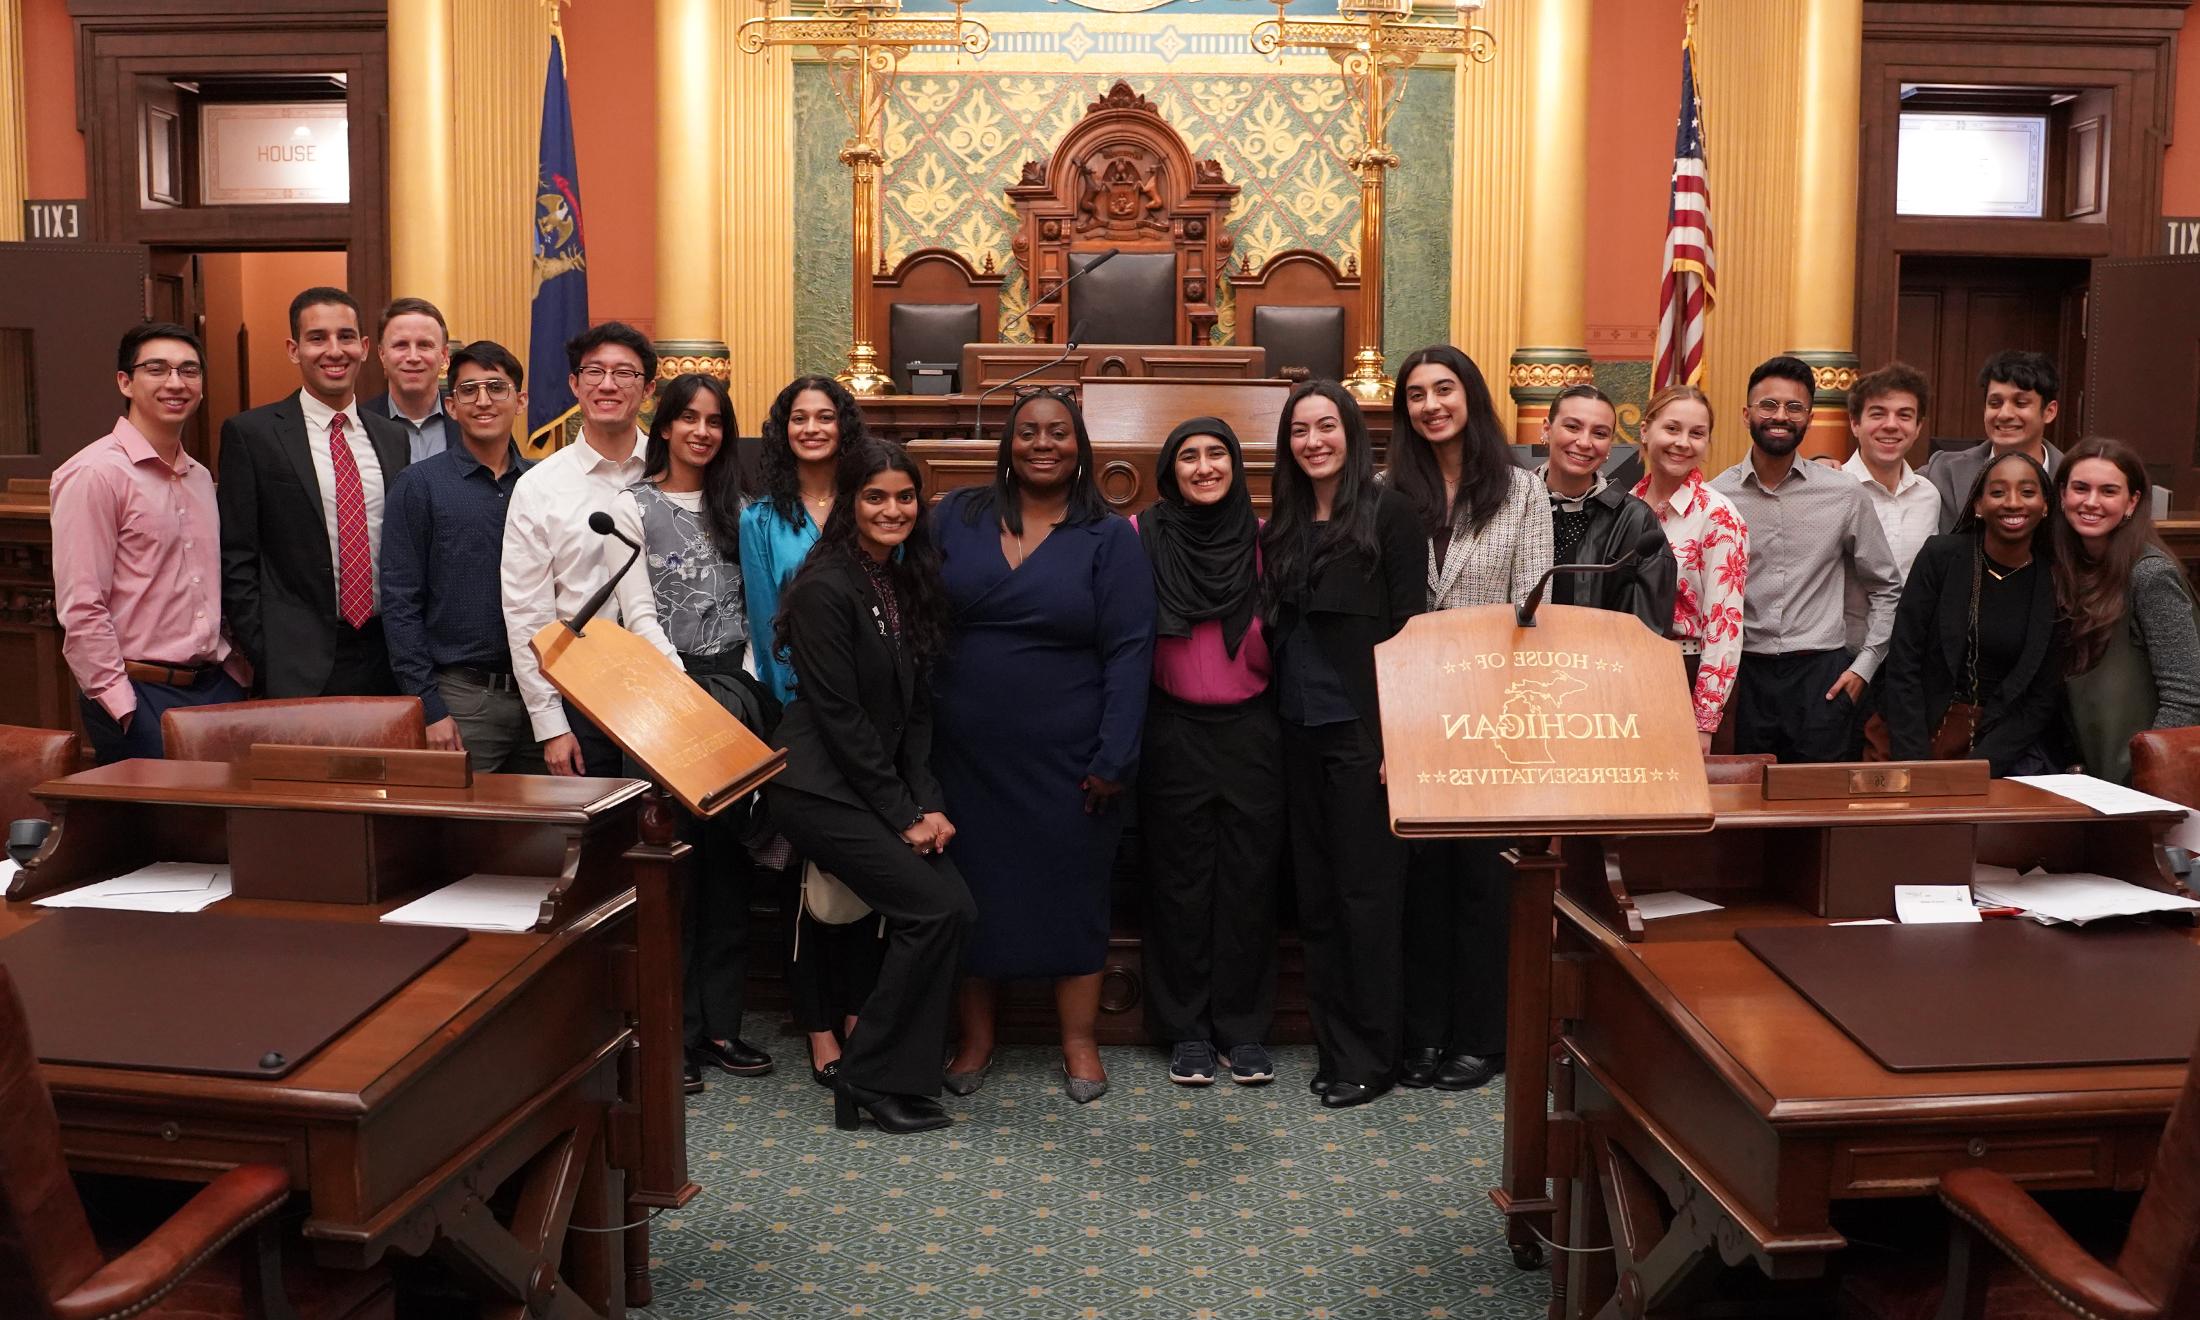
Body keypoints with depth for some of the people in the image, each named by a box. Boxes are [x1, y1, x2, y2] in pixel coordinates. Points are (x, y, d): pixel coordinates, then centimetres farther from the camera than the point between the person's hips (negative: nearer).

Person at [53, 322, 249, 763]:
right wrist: (122, 706, -16)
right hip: (141, 696, -7)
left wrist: (234, 669, 10)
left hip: (217, 686, 7)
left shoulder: (200, 477, 14)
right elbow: (80, 609, -13)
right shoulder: (94, 474, -9)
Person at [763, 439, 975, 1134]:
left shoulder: (908, 584, 10)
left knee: (954, 906, -7)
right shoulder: (826, 587, -14)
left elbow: (915, 710, 10)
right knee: (937, 908, -15)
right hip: (821, 787, -8)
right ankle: (871, 1079, 0)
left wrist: (928, 802, -2)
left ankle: (903, 1077, 5)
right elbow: (838, 714, -17)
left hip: (883, 783, 8)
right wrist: (903, 815, -14)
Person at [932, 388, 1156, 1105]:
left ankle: (1079, 1044, 23)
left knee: (1073, 892, 7)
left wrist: (1114, 760, -13)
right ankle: (975, 1038, 26)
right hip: (966, 753, 2)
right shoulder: (956, 517, 4)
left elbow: (1129, 652, -6)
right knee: (971, 891, 9)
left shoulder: (1109, 538, -1)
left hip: (1067, 760, -1)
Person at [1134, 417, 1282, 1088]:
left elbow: (1281, 645, 11)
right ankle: (1188, 1029, 17)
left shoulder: (1261, 538, 3)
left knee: (1248, 877, 5)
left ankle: (1244, 1028, 17)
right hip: (1174, 730, -1)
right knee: (1180, 878, 5)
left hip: (1251, 730, 1)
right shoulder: (1143, 535, -1)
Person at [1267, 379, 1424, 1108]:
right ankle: (1333, 1042, 21)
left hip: (1363, 727, -6)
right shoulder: (1283, 526, 12)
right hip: (1300, 728, 6)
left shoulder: (1388, 511, -5)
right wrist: (1276, 717, 6)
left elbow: (1410, 626, -9)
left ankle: (1371, 1054, 11)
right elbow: (1275, 629, 14)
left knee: (1367, 890, 1)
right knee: (1315, 891, 10)